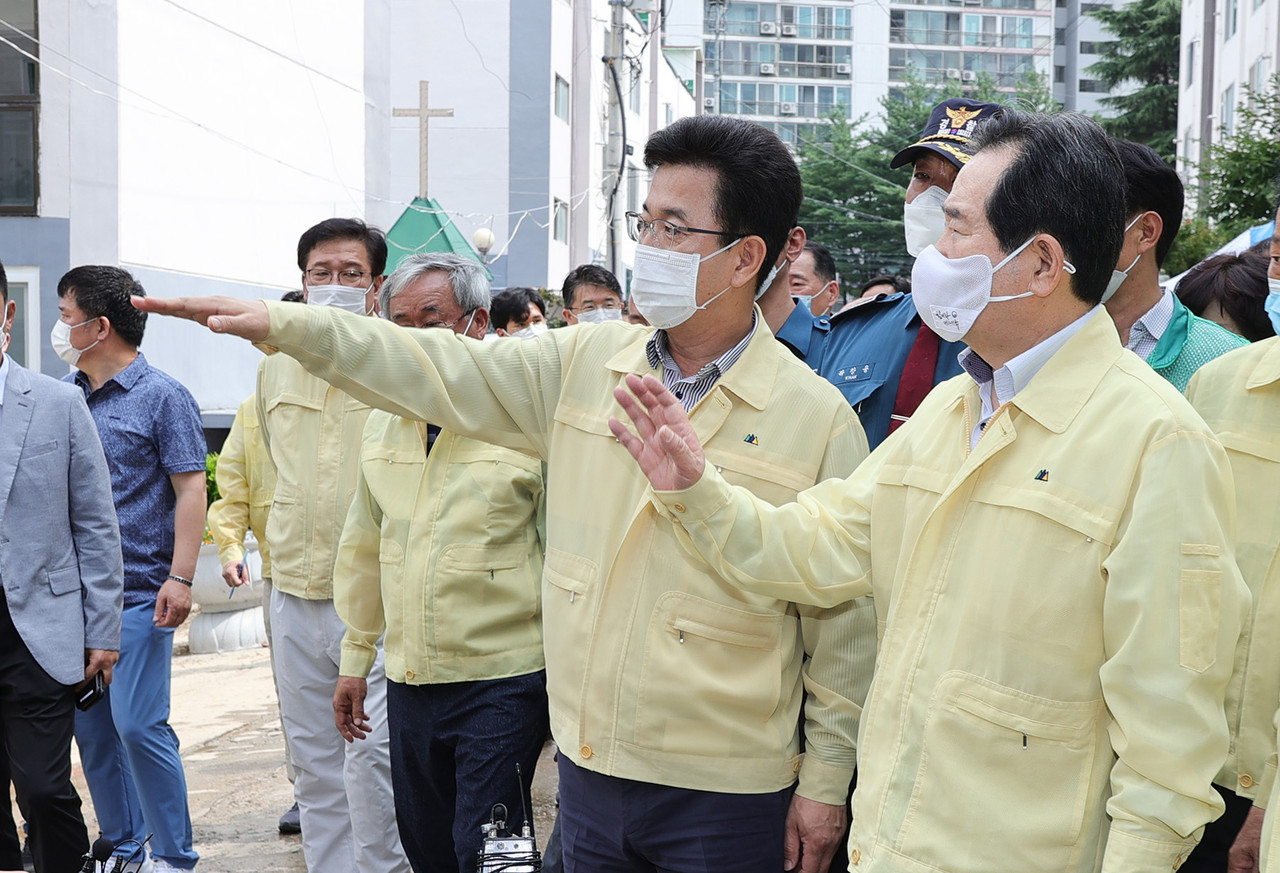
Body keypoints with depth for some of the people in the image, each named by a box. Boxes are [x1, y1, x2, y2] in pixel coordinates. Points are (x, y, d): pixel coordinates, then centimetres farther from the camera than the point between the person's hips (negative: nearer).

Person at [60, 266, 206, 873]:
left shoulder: (162, 396, -5)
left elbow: (191, 489, -8)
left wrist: (180, 577, -16)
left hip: (137, 593, -6)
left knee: (138, 725, -9)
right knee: (90, 726, 10)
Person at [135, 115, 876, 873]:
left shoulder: (819, 418, -9)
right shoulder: (586, 362, 3)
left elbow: (842, 618, -6)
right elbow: (444, 372, 6)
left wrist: (825, 781, -5)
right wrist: (284, 324, -2)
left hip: (726, 794, -4)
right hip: (591, 767, 5)